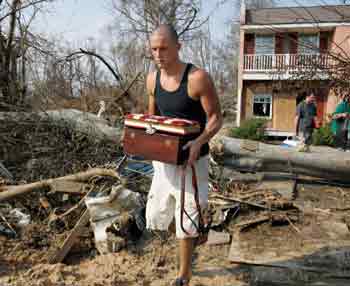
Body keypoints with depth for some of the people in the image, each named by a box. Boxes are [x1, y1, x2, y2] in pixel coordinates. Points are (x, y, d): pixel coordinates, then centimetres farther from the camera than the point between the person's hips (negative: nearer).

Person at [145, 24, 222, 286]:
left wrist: (199, 142, -31)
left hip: (191, 159, -6)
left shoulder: (197, 78, -17)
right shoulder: (152, 79, 1)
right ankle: (195, 228, 44)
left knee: (186, 224, 4)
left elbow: (216, 118, -13)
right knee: (156, 216, 15)